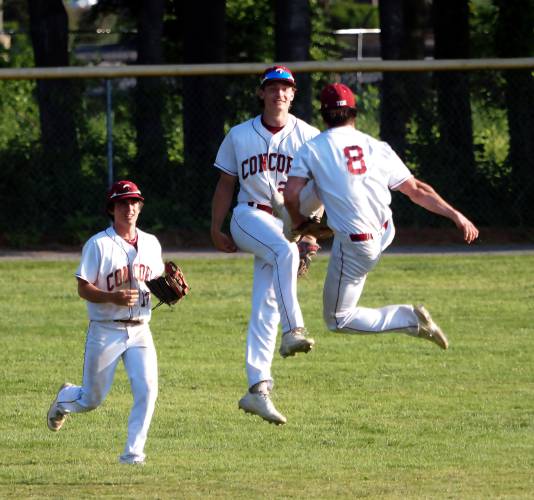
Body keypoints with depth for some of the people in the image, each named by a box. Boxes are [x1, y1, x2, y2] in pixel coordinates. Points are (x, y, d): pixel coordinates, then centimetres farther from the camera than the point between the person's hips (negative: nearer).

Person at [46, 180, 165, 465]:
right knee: (92, 399, 6)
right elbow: (83, 289, -11)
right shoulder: (99, 244, -8)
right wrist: (114, 297, -27)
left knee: (147, 389, -15)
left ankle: (133, 452, -7)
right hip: (105, 331, -4)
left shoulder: (151, 243, 9)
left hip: (139, 331, 4)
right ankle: (65, 399, 41)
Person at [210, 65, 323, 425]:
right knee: (285, 251, -35)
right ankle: (293, 331, -43)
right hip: (249, 217, -1)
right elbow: (226, 184, 15)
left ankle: (258, 389, -5)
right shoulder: (239, 136, 9)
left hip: (288, 223, 1)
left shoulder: (308, 137, 5)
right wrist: (216, 230, 11)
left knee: (267, 306, -4)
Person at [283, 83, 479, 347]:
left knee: (337, 319, 7)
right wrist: (455, 215, 5)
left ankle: (410, 320, -8)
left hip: (355, 246, -6)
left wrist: (298, 225, 3)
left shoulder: (311, 150, -8)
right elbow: (415, 190, -1)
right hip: (385, 234, 6)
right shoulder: (377, 147, 1)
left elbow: (290, 195, -17)